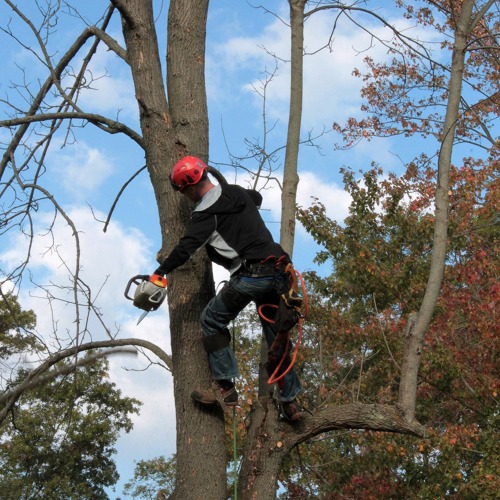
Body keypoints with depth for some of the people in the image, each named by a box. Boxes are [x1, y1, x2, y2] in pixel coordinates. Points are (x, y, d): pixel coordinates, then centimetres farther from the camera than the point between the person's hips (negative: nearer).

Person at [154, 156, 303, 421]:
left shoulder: (206, 212, -7)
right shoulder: (238, 192, 17)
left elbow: (186, 247, -14)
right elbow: (257, 198, 42)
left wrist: (159, 273, -8)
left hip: (250, 276, -8)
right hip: (277, 273, 8)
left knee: (212, 320, 9)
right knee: (276, 336, 16)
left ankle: (225, 389, 1)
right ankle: (290, 401, 17)